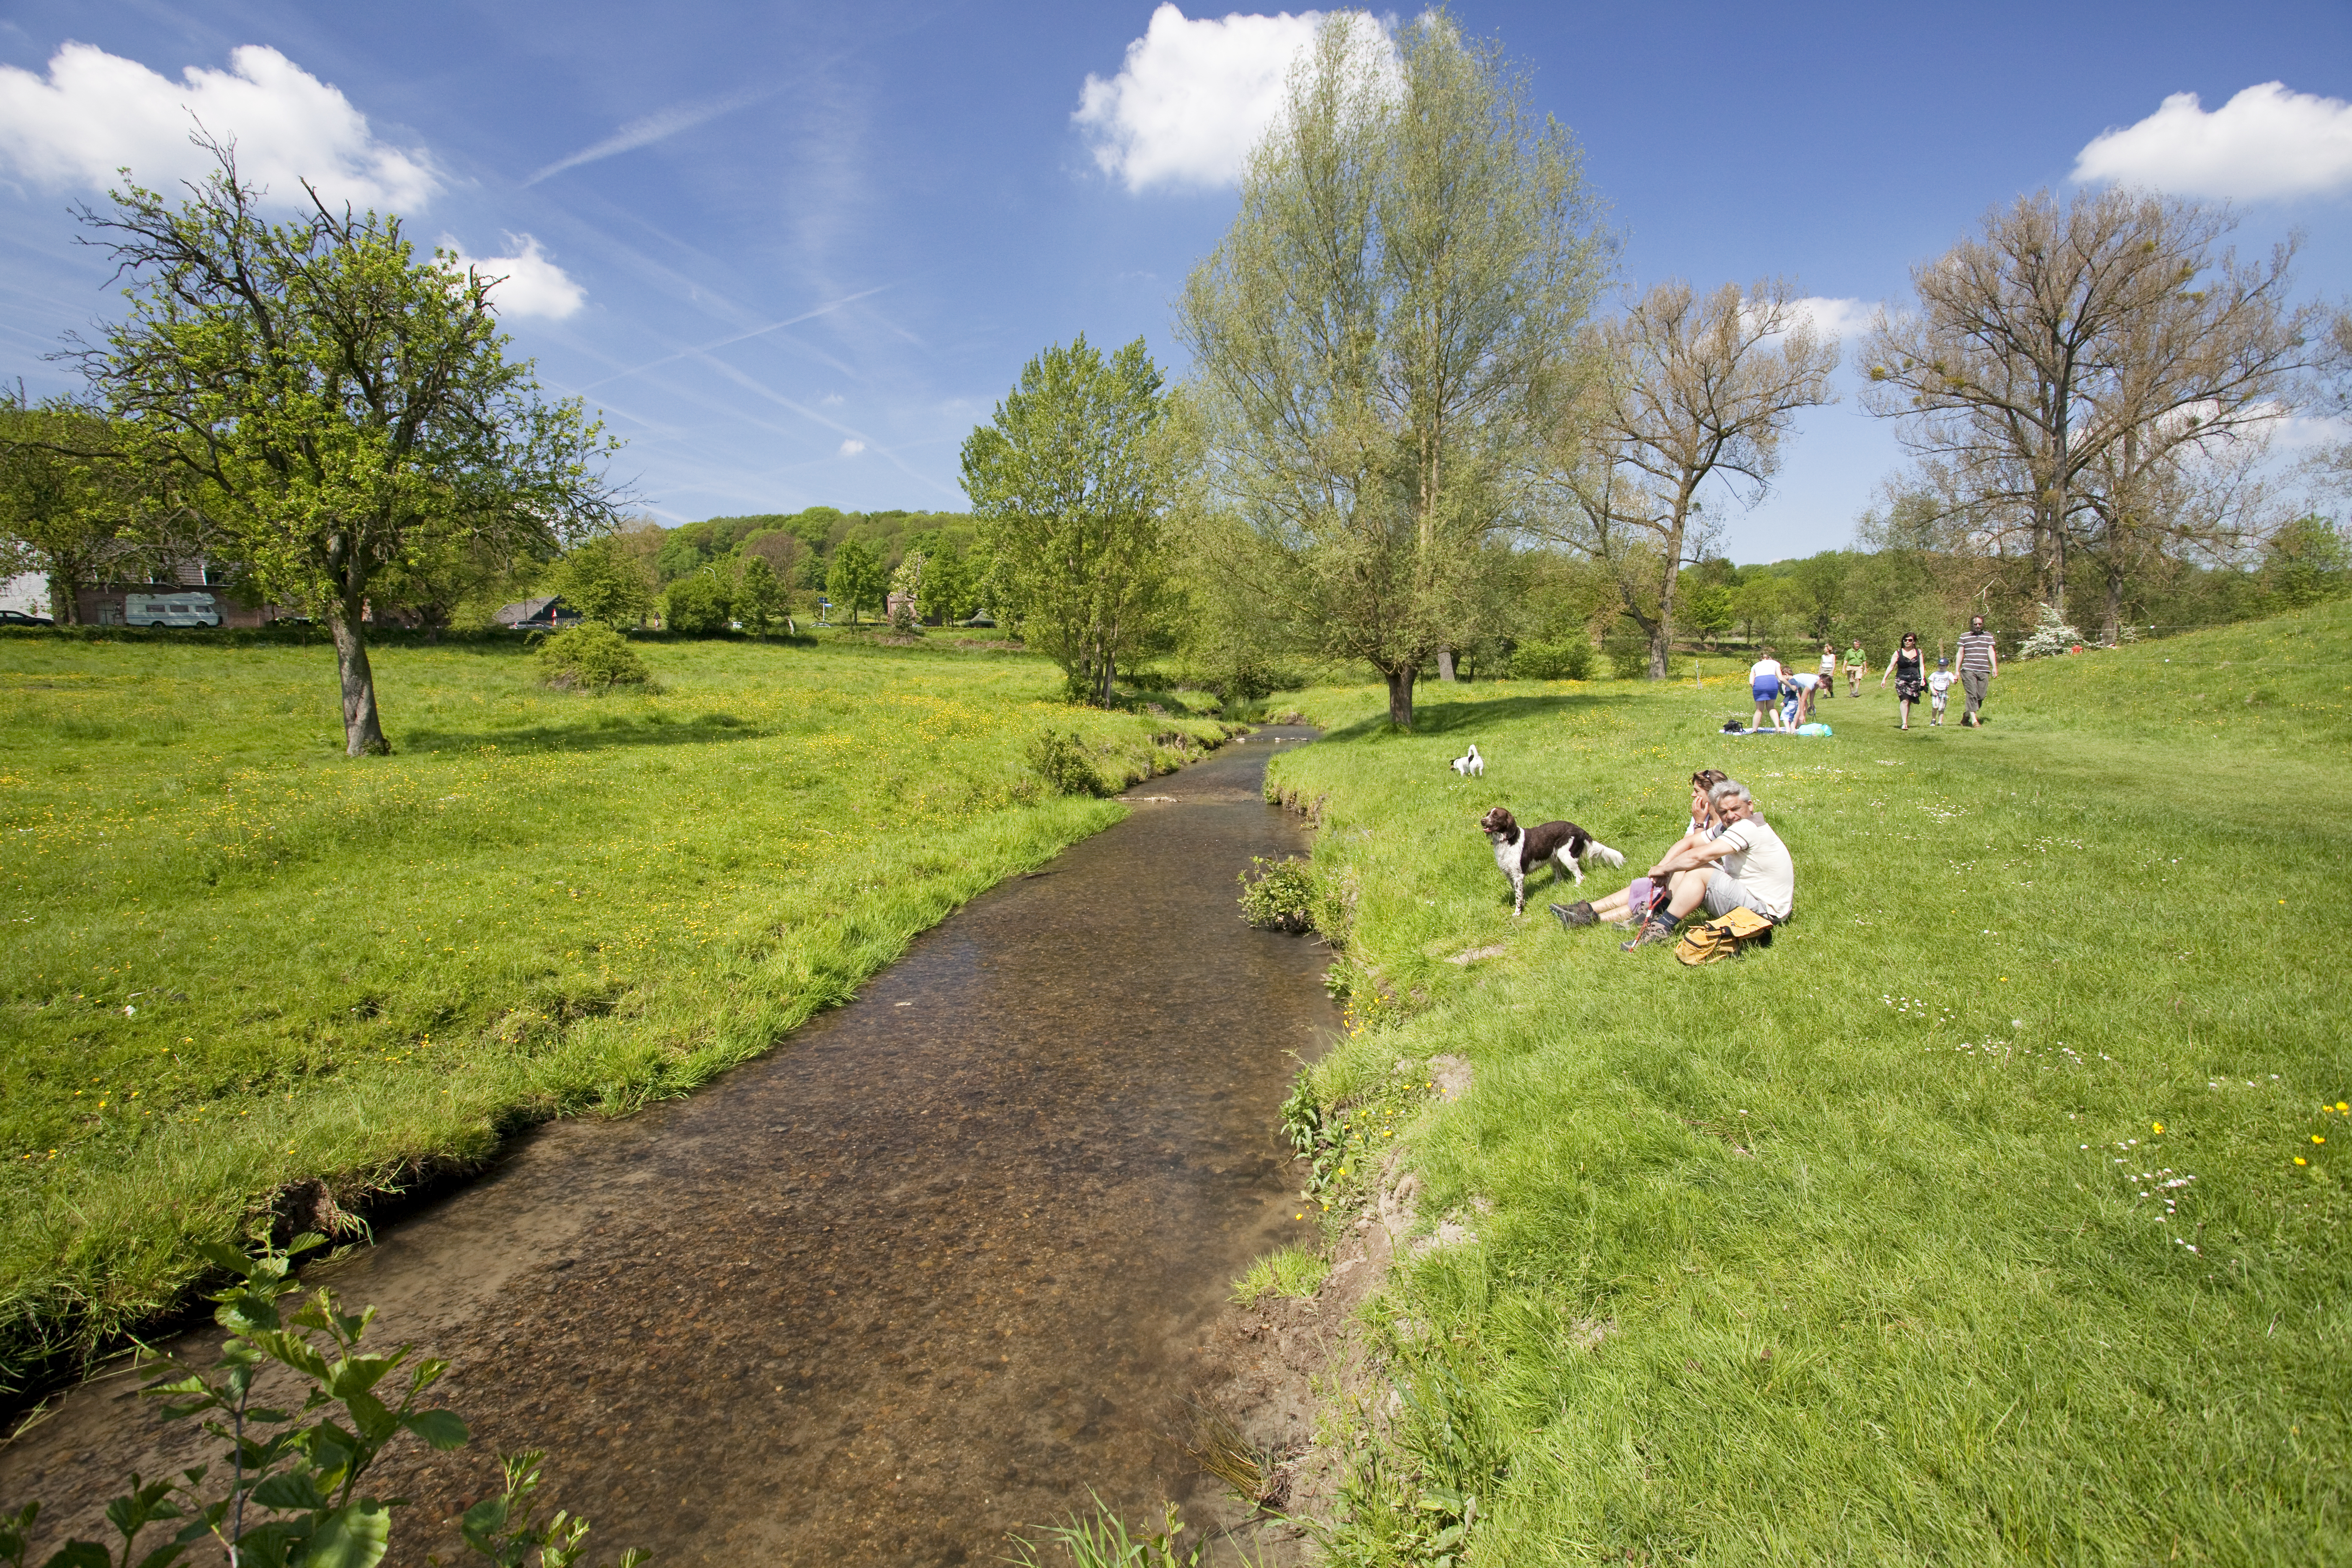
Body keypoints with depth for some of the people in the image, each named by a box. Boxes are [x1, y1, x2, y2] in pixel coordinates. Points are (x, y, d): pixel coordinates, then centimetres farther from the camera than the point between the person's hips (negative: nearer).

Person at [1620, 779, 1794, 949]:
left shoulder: (1749, 828, -22)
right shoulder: (1730, 828, 8)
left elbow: (1699, 856, -29)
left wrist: (1663, 869, -15)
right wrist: (1662, 866, -11)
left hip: (1765, 911, -10)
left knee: (1698, 871, -23)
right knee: (1686, 866, 2)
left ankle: (1662, 929, -18)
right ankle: (1656, 914, 2)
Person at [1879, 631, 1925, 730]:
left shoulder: (1918, 652, 10)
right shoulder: (1898, 653, 2)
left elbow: (1922, 666, 10)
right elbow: (1891, 666, 4)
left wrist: (1922, 679, -1)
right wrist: (1884, 679, -1)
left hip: (1915, 680, 3)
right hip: (1902, 679, -2)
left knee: (1909, 702, 5)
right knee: (1904, 700, -15)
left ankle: (1906, 721, 15)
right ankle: (1904, 723, -18)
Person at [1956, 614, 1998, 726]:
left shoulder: (1988, 636, 16)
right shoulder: (1964, 637, 8)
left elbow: (1991, 652, 13)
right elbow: (1960, 654, 9)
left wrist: (1995, 667, 2)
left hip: (1984, 671, 3)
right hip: (1969, 670, -3)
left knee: (1981, 696, -1)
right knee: (1972, 694, -12)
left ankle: (1967, 714, 20)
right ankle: (1974, 720, -13)